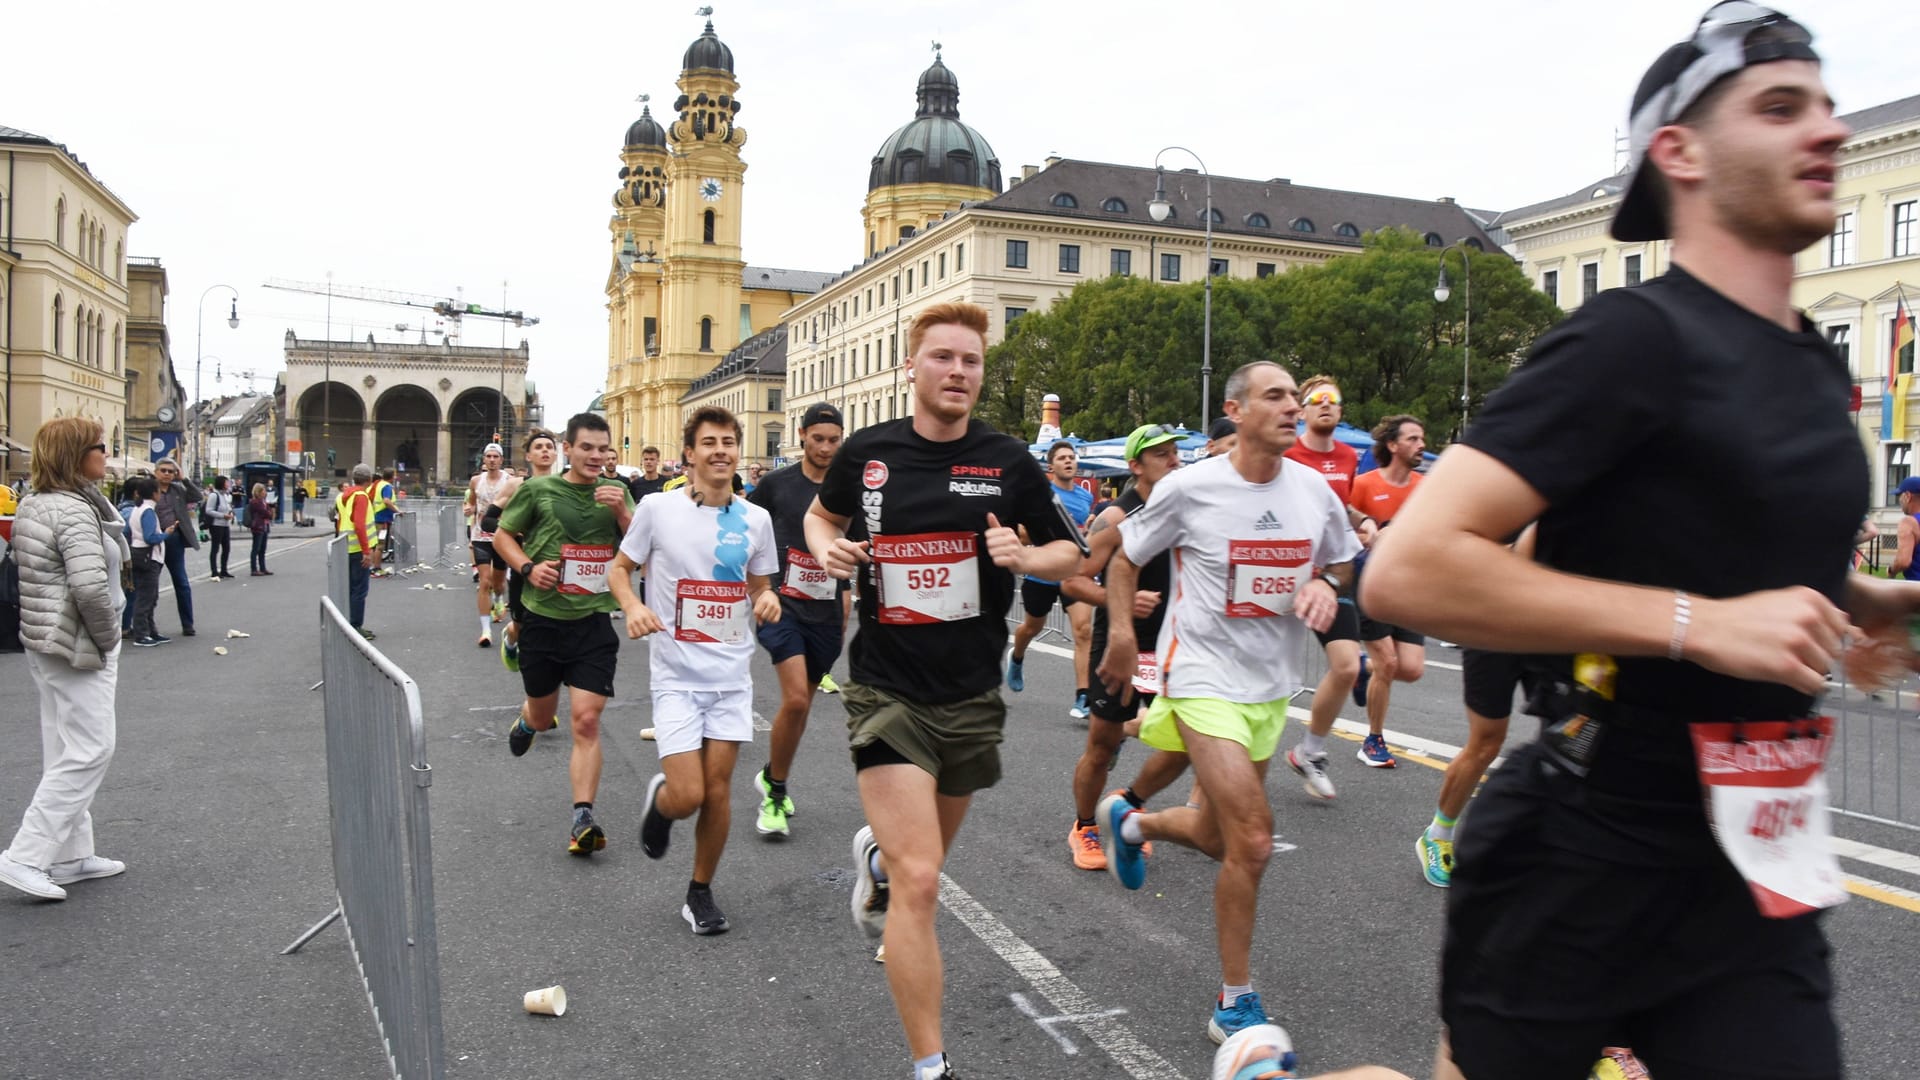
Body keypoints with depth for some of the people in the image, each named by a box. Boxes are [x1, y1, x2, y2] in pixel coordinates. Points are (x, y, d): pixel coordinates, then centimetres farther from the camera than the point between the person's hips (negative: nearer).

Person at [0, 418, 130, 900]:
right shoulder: (74, 511, -20)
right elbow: (90, 586, -29)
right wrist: (108, 637, -13)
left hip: (46, 643, 10)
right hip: (78, 647, -10)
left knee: (66, 752, 15)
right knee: (88, 753, -5)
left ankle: (70, 855, 23)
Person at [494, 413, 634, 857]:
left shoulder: (616, 491, 3)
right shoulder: (538, 490, -3)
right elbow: (503, 534, 7)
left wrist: (622, 512, -17)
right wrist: (527, 567, -11)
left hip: (594, 622, 0)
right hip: (543, 618, 0)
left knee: (586, 720, -10)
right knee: (543, 716, 18)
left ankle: (583, 819, -6)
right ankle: (525, 722, 56)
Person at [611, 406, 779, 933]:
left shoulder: (755, 519, 3)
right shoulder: (658, 508, -6)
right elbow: (620, 568, 6)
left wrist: (768, 601, -10)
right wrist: (633, 606, -14)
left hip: (732, 676, 3)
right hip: (676, 676, -2)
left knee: (718, 790, 3)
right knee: (687, 797, -9)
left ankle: (701, 892, 24)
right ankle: (658, 796, 29)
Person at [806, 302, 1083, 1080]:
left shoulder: (1007, 460, -4)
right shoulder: (867, 452, -3)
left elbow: (1068, 552, 5)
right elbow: (822, 515, 17)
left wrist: (1023, 556, -17)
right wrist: (826, 547, -6)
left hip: (972, 697, 2)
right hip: (887, 693, -2)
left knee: (925, 860, 22)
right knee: (918, 882, -12)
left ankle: (876, 851, 60)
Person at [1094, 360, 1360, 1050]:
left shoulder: (1314, 490, 0)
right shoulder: (1189, 489, -12)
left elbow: (1342, 561, 15)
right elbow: (1125, 559, 1)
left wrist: (1326, 584, -7)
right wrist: (1121, 636, -6)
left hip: (1272, 685, 6)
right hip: (1204, 677, -6)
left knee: (1221, 839, 17)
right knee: (1252, 841, -15)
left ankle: (1129, 823, 50)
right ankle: (1235, 1005, 3)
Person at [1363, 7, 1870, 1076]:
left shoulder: (1822, 367, 10)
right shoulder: (1636, 337, -16)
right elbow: (1407, 570, -27)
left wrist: (1859, 601, 8)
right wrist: (1700, 623, -26)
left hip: (1754, 867, 7)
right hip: (1582, 865, -7)